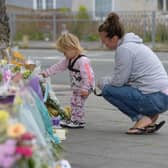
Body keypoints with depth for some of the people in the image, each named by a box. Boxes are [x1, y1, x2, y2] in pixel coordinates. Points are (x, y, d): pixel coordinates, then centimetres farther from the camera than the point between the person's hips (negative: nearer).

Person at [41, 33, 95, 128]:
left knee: (78, 102, -9)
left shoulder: (83, 61, -24)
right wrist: (45, 73, 12)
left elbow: (87, 75, -28)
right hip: (76, 87, 10)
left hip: (84, 87, -10)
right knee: (74, 102, 16)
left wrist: (85, 89, -29)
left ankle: (79, 121, -1)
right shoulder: (69, 60, 8)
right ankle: (74, 119, 26)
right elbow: (58, 67, 13)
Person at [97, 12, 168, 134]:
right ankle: (150, 116, 12)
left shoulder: (124, 49, -12)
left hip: (156, 99, -10)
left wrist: (103, 82, 8)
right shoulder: (133, 44, 18)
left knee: (108, 90, -7)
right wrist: (107, 81, 14)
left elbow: (118, 81, -10)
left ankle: (142, 118, -6)